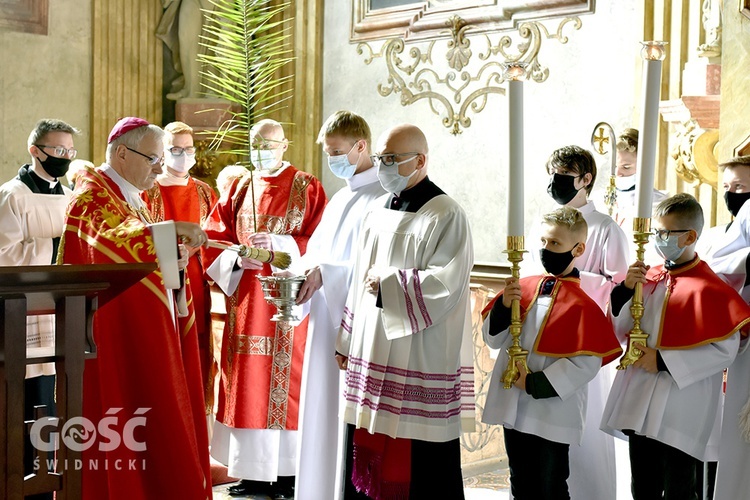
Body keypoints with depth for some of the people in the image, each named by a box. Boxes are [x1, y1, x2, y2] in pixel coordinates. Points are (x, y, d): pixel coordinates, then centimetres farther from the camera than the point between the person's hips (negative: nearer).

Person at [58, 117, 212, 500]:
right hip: (113, 338, -9)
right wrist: (169, 230, -36)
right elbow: (104, 244, -31)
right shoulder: (93, 196, -10)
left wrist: (173, 259, 5)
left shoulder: (129, 197, 19)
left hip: (142, 337, 9)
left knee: (148, 426, 9)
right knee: (120, 426, -6)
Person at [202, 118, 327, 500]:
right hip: (245, 302, 4)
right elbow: (214, 239, 7)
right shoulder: (239, 190, 13)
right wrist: (237, 259, -12)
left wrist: (279, 244, -18)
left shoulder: (307, 188, 0)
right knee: (246, 382, 6)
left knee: (283, 380, -2)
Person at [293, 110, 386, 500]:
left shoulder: (382, 199, -10)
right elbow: (316, 253, 18)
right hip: (327, 324, 9)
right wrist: (302, 275, -1)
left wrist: (325, 274, -24)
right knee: (323, 416, 12)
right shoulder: (339, 200, 19)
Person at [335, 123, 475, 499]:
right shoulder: (376, 217, 14)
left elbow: (447, 285, -19)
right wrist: (347, 341, 18)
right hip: (371, 358, 7)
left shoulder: (446, 216, -10)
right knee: (368, 455, 11)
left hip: (418, 366, -7)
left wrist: (387, 283, -13)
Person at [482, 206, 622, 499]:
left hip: (553, 416, -5)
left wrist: (535, 384, -18)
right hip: (513, 408, 5)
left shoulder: (581, 304, -12)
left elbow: (587, 363, -17)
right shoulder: (524, 287, 2)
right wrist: (504, 305, -13)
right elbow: (493, 339, 6)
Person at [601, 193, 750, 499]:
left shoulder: (709, 289, -14)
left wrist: (664, 361, -18)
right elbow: (620, 332, 9)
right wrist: (625, 290, -8)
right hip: (640, 405, 6)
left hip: (682, 413, -6)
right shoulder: (648, 278, 4)